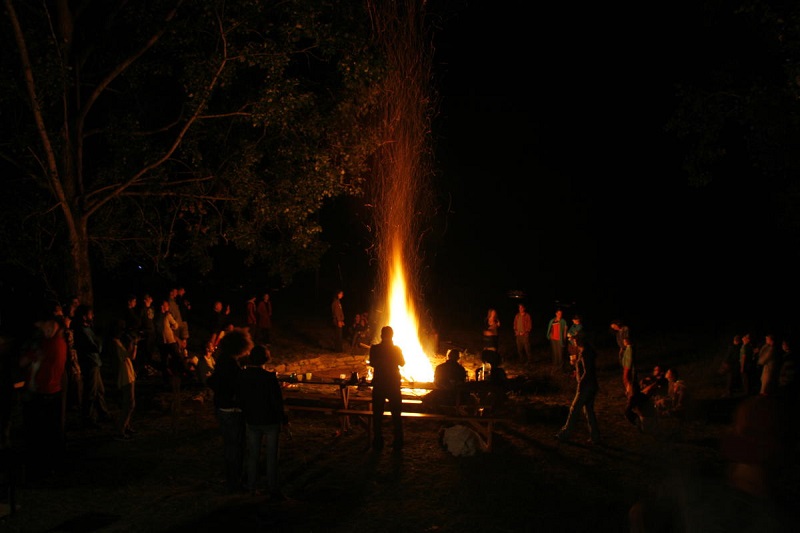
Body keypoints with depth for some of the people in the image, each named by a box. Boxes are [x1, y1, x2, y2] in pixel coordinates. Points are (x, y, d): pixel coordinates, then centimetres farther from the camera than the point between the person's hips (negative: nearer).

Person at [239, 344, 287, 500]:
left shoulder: (243, 376, -6)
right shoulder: (270, 377, -20)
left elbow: (241, 398, 2)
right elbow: (277, 400, -15)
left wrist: (246, 416, 13)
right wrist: (282, 418, -1)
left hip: (251, 421, 4)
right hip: (270, 421, -4)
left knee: (252, 455, 16)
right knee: (271, 457, 6)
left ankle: (252, 487, 24)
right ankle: (272, 491, 10)